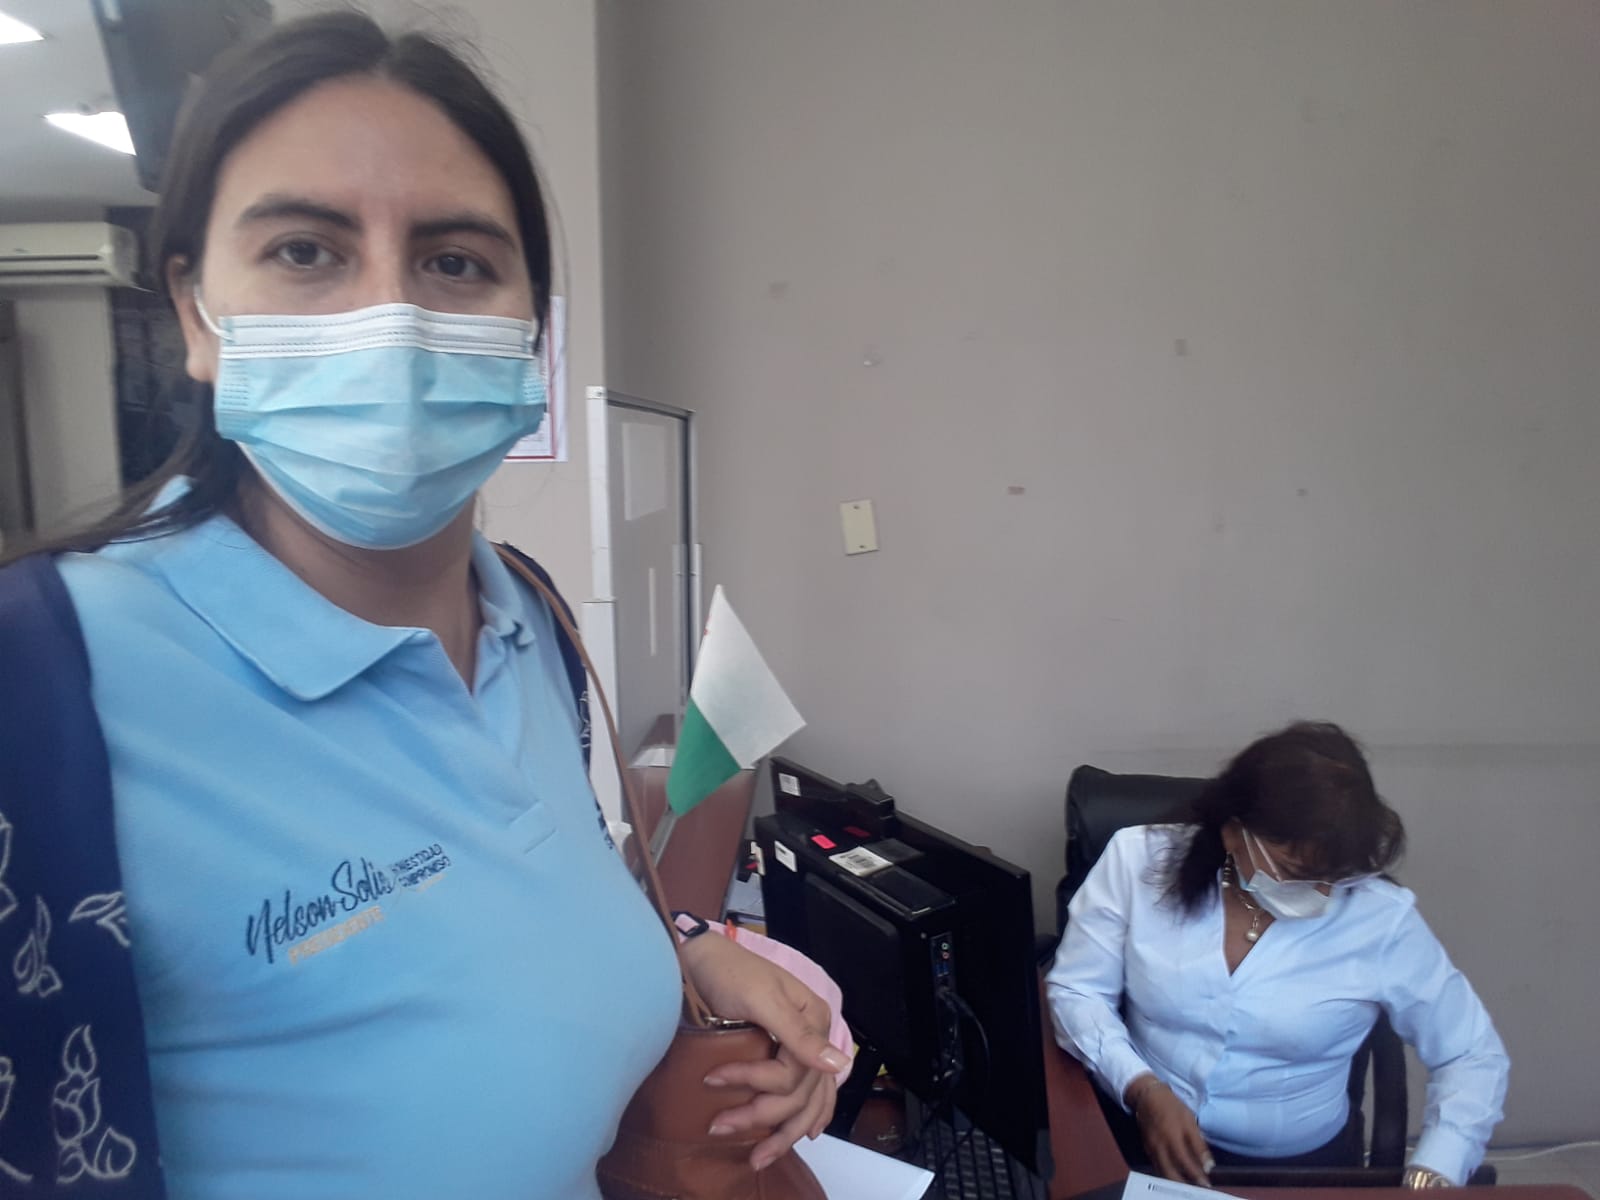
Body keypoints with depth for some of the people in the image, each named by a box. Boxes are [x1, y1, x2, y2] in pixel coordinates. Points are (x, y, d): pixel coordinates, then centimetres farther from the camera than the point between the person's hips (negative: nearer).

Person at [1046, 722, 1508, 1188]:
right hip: (1139, 1135, -2)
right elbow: (1075, 991, -5)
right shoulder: (1142, 860, -11)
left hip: (1301, 1164, 2)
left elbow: (1473, 1055, 0)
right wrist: (1143, 1090, -20)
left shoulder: (1382, 920, -11)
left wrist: (1431, 1177, -14)